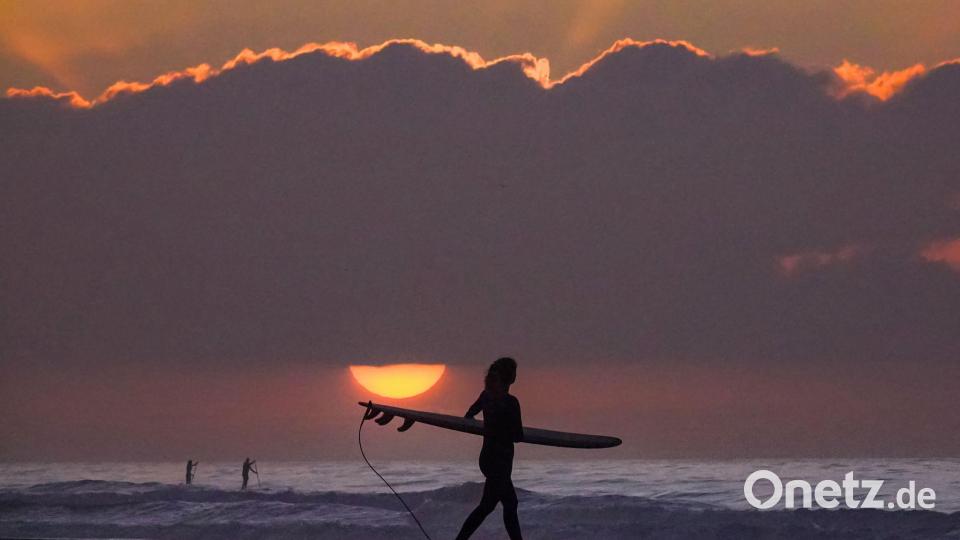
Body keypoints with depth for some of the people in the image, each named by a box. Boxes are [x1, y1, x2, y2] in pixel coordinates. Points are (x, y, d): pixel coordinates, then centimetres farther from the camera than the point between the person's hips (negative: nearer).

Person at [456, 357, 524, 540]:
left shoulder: (487, 395, 1)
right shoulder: (510, 402, -20)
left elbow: (469, 415, 20)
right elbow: (518, 436, -17)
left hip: (487, 457, 8)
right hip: (499, 462, -8)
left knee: (510, 504, 16)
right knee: (486, 506, 0)